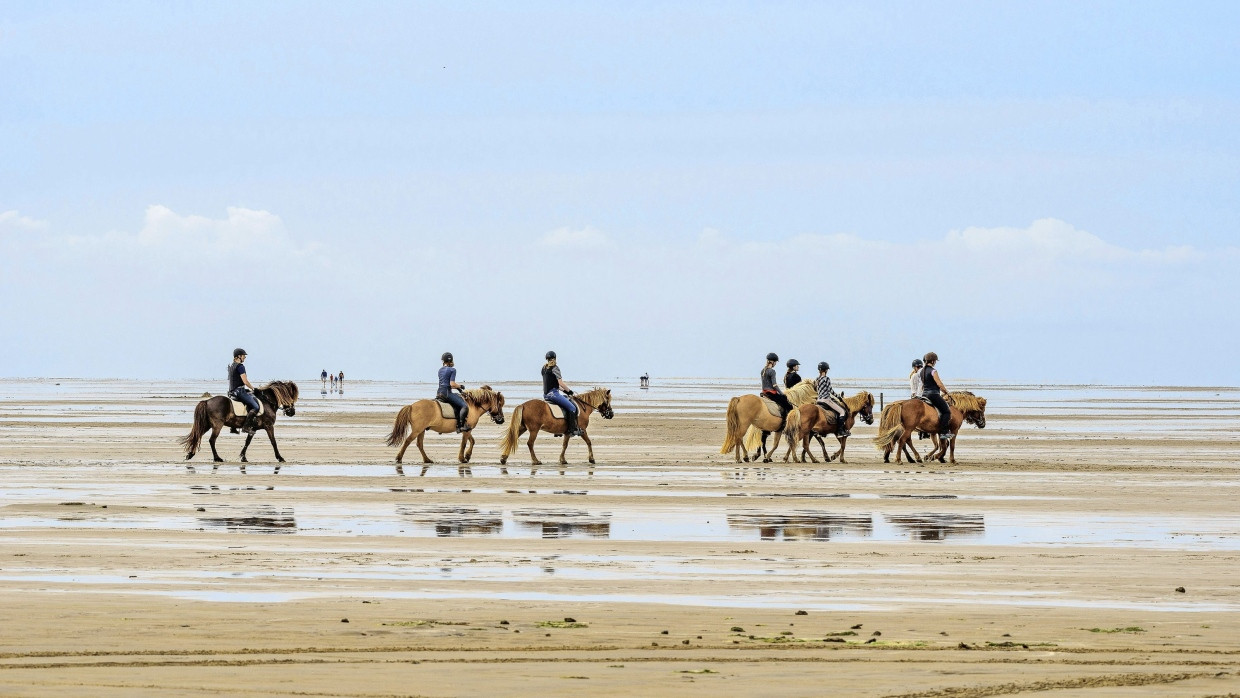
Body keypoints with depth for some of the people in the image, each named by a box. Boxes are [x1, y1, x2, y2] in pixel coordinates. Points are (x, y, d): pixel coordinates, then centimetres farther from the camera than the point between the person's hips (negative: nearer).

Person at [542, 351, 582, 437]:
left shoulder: (544, 368, 13)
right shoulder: (555, 368, -11)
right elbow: (561, 383, -14)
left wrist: (563, 390, 20)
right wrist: (568, 391, 2)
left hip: (546, 394, 9)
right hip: (553, 393, -9)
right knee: (572, 407, -6)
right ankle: (573, 429, -12)